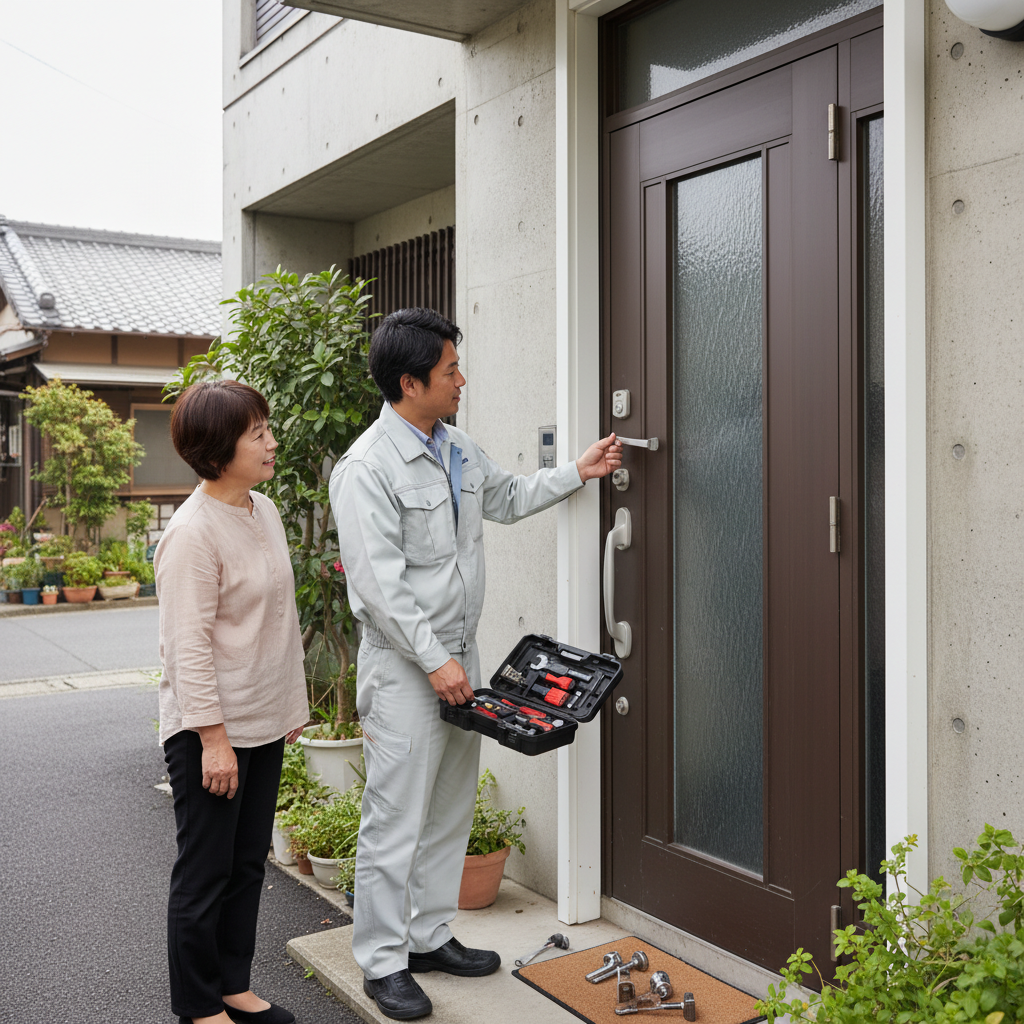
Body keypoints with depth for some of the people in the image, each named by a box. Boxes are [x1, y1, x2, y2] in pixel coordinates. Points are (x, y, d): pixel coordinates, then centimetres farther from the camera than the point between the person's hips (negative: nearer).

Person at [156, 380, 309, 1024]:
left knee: (249, 863, 17)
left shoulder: (265, 511, 7)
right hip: (210, 732, -8)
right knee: (205, 873, 6)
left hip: (264, 725, 8)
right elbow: (189, 645, -20)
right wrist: (213, 737, -20)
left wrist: (292, 702, 17)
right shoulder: (193, 532, -19)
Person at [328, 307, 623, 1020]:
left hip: (458, 654, 9)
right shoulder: (367, 468, -17)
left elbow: (509, 498, 29)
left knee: (451, 811, 17)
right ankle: (384, 962, 14)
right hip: (404, 666, -9)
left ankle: (431, 935, 31)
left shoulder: (459, 450, 9)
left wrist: (579, 472, 23)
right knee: (396, 820, 0)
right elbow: (380, 584, -21)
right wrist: (434, 660, -21)